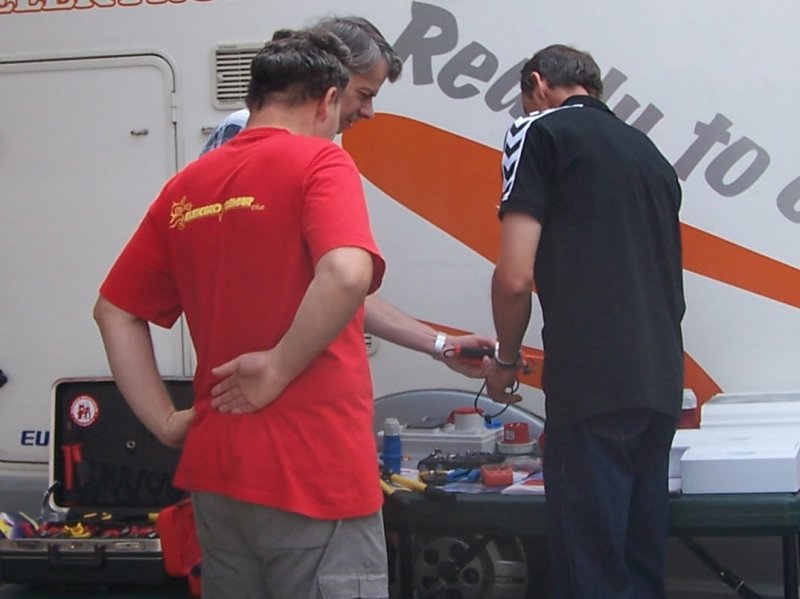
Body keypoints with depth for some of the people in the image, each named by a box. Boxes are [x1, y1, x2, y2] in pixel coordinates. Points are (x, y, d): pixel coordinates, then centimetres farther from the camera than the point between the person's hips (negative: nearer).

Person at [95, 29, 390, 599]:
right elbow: (347, 274, -26)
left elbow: (114, 311, 14)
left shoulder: (187, 186, 10)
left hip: (216, 470, 7)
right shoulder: (319, 162, -8)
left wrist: (167, 421, 10)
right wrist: (281, 366, -14)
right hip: (314, 475, -6)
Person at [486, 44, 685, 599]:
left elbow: (515, 277, -9)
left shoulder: (540, 132, 0)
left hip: (591, 386, -7)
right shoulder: (649, 152, 20)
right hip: (661, 383, 7)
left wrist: (507, 359, 7)